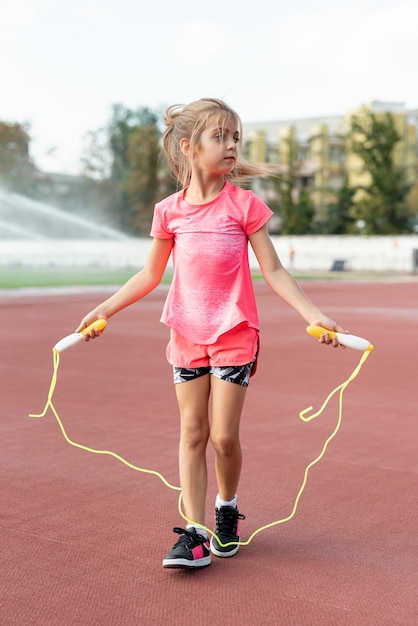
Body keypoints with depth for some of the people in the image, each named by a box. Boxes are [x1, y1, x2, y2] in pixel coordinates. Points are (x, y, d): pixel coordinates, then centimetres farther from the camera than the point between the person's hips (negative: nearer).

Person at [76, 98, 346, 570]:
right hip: (187, 336, 2)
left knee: (224, 435, 0)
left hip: (234, 335, -2)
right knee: (192, 433, 3)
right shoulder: (170, 211, 1)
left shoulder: (245, 205, -6)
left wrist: (314, 315, -12)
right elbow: (151, 273, 12)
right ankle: (194, 533, 8)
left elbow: (273, 271, -3)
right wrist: (104, 309, 9)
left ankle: (227, 509, 28)